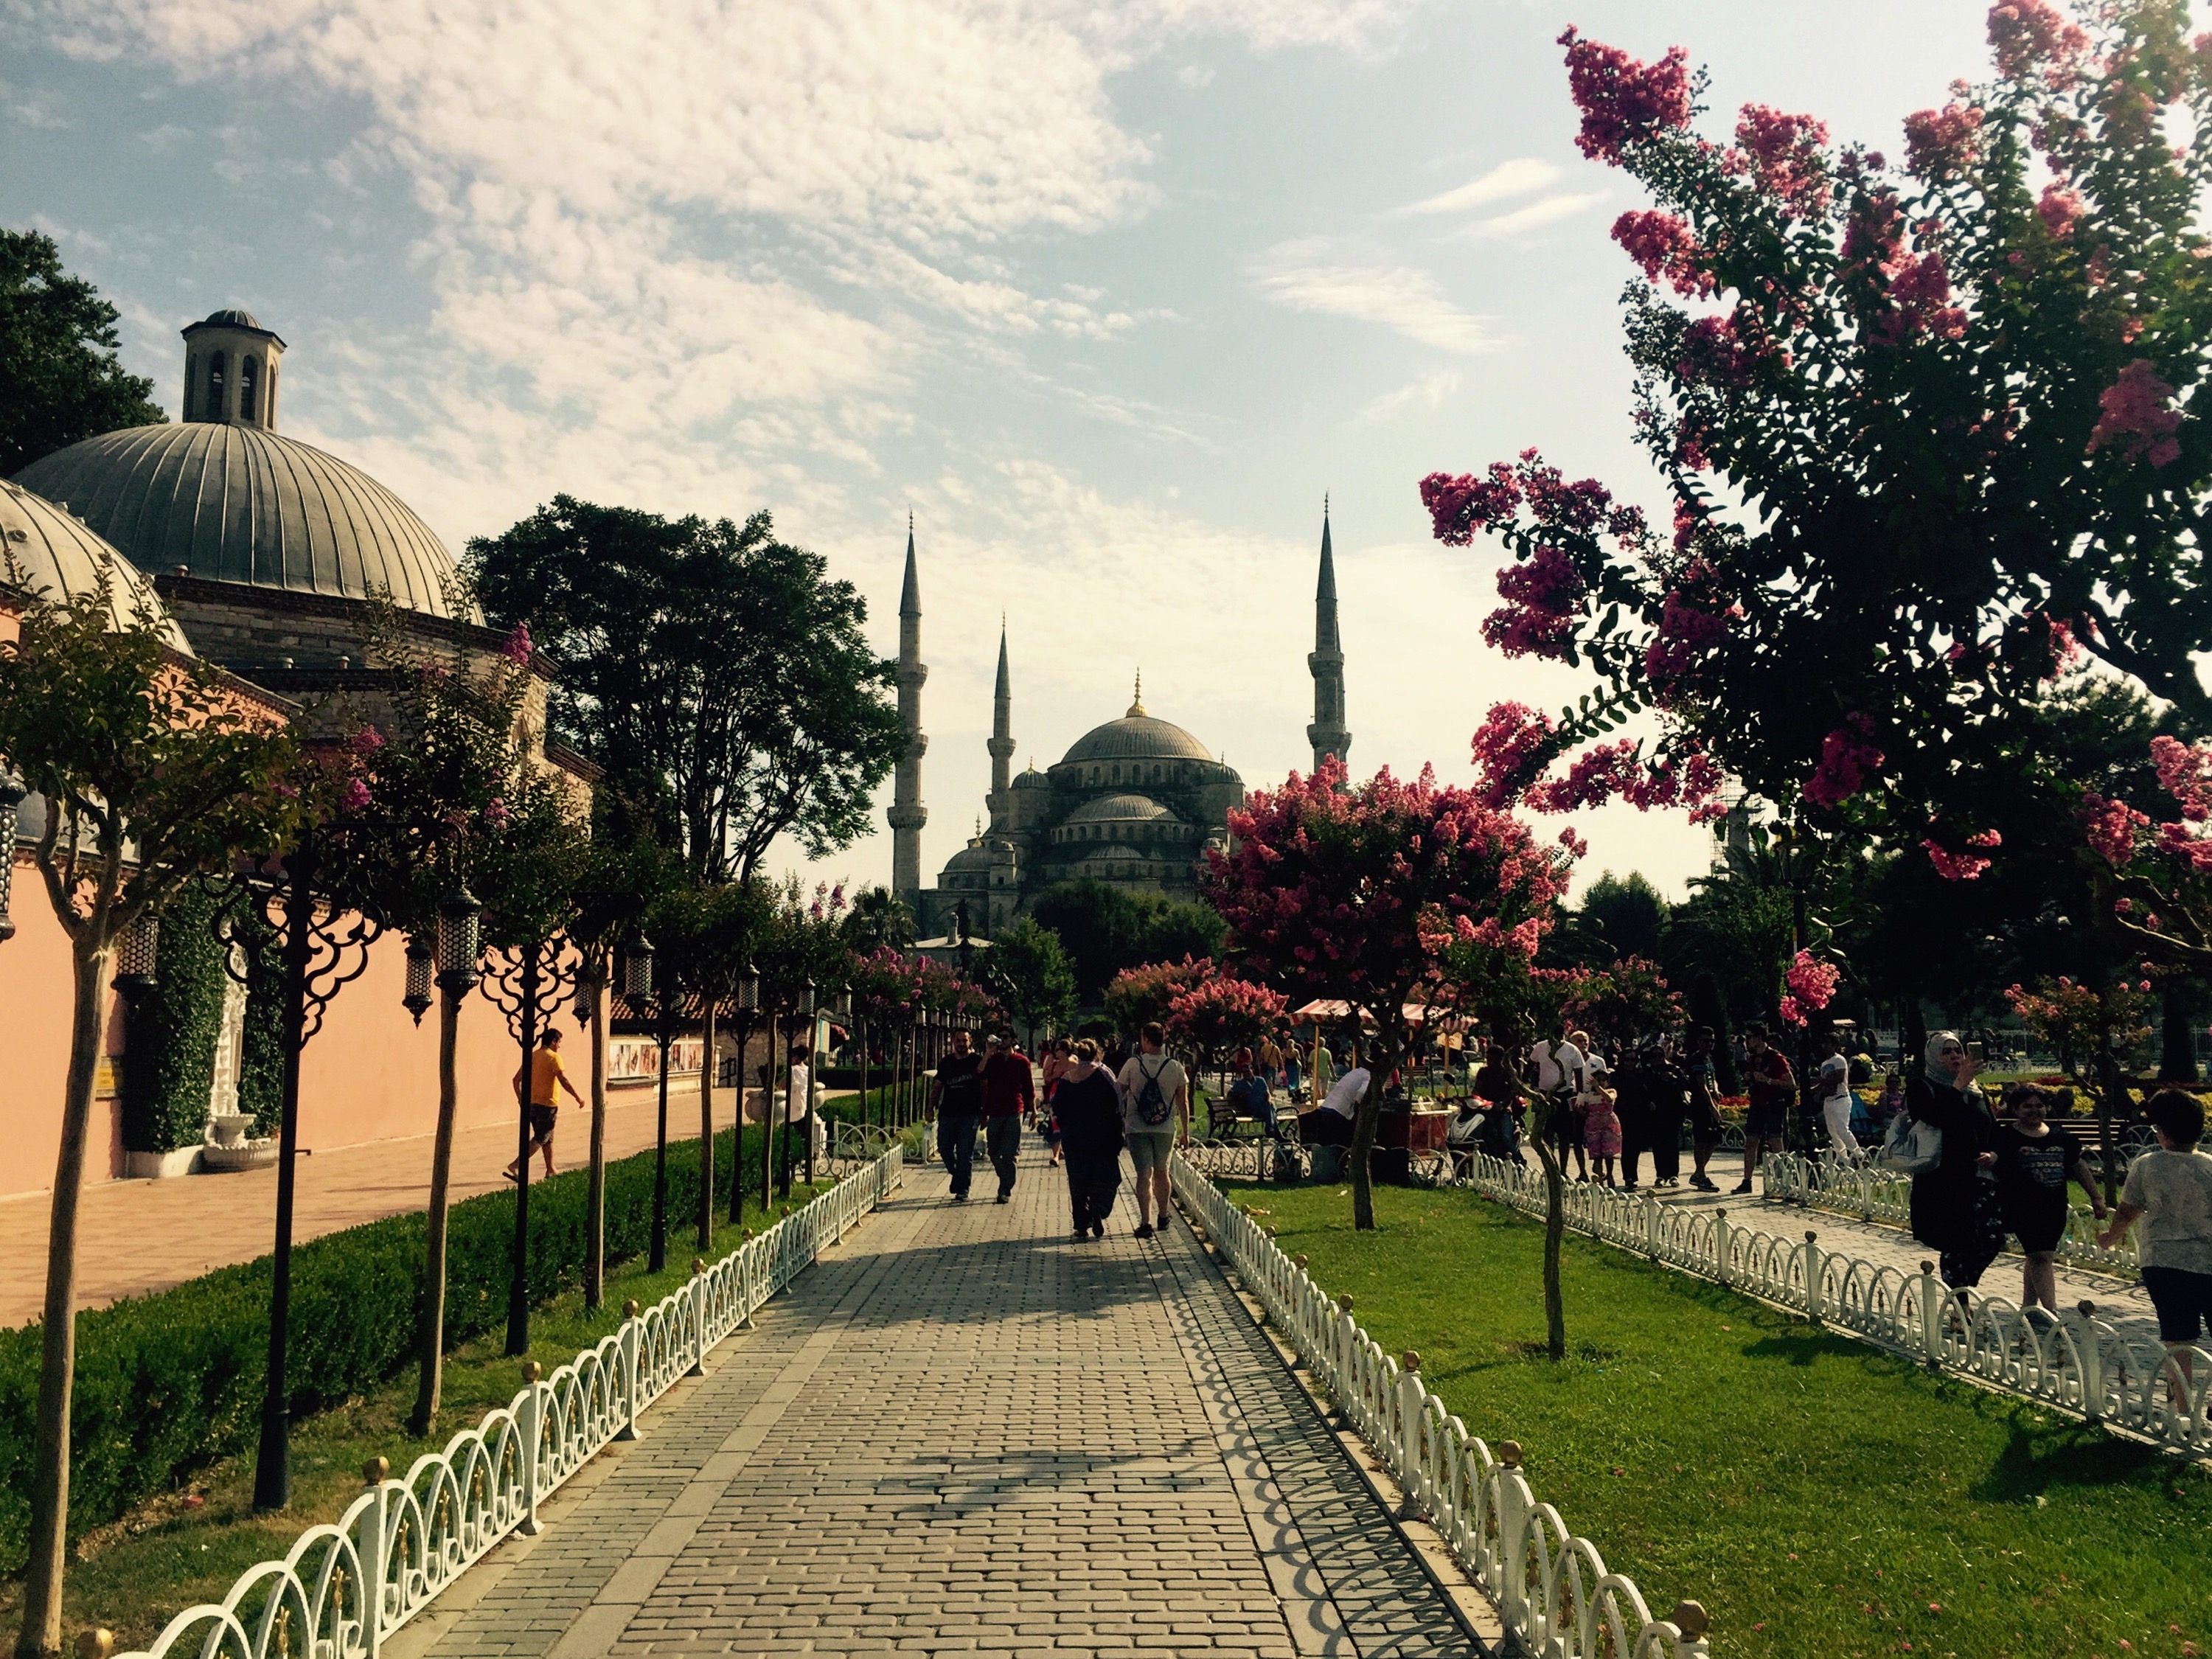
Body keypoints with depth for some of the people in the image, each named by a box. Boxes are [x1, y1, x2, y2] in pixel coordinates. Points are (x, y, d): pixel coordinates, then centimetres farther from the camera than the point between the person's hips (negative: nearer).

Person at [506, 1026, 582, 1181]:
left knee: (548, 1138, 18)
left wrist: (520, 1098, 20)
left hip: (531, 1104, 8)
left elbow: (517, 1079, 11)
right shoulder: (553, 1057, -12)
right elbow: (564, 1080, -18)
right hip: (547, 1105, -8)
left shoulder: (532, 1056, 10)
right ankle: (515, 1166, -15)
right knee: (540, 1139, -3)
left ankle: (550, 1171, 24)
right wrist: (578, 1097, -10)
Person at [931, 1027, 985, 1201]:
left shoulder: (976, 1061, 0)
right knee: (944, 1149, 4)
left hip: (969, 1115, -3)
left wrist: (984, 1113, -11)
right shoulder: (946, 1062, 10)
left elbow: (984, 1087, -3)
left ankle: (962, 1190, 3)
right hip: (947, 1113, 3)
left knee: (965, 1153, -2)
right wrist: (931, 1108, 7)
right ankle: (957, 1174, 30)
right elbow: (937, 1086, 15)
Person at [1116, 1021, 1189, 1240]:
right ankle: (1163, 1217, 31)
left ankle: (1145, 1223, -11)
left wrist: (1120, 1123, 14)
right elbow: (1183, 1102, 1)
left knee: (1144, 1174, -1)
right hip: (1166, 1129, 2)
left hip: (1137, 1128, -2)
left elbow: (1119, 1095, 1)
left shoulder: (1133, 1064, -7)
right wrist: (1185, 1131, 10)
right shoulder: (1175, 1067, -2)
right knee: (1161, 1172, 19)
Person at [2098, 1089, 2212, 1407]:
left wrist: (2111, 1237, 24)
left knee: (2177, 1340, 8)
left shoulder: (2146, 1166, -5)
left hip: (2161, 1262, 1)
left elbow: (2126, 1213, 5)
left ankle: (2182, 1407, 10)